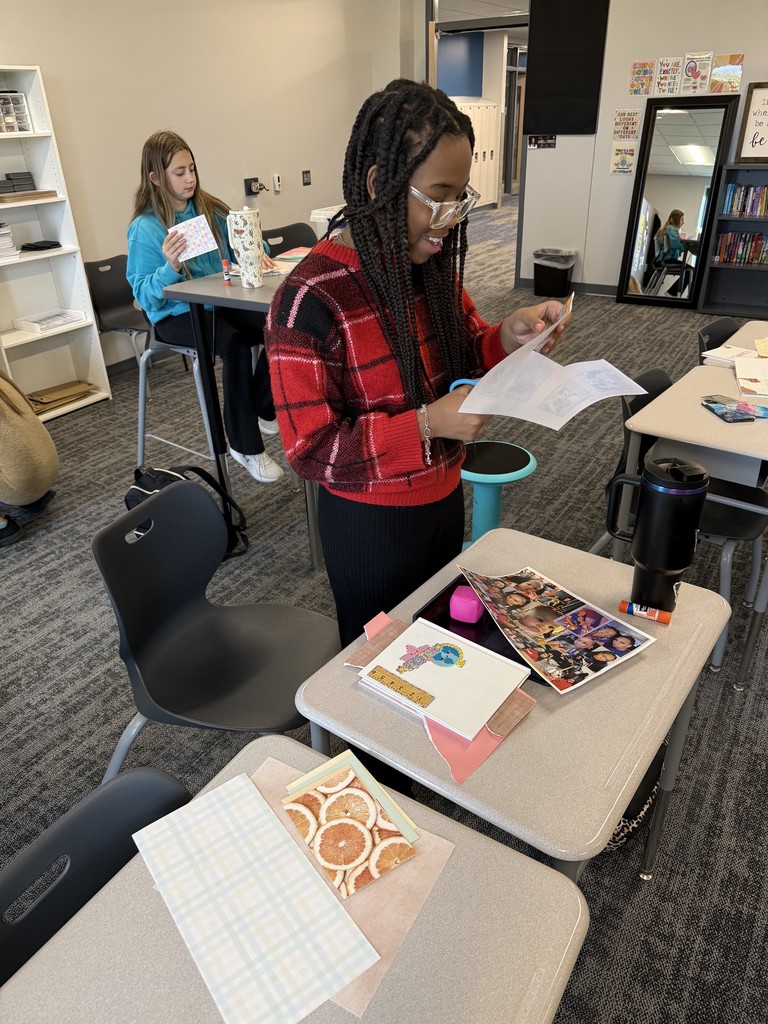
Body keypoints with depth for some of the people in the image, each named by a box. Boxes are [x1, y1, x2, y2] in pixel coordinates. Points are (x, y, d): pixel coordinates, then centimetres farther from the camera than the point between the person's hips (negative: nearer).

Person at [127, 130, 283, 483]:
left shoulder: (210, 209, 5)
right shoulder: (144, 229, -9)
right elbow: (145, 297, -13)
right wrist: (170, 267, -31)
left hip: (221, 303, 5)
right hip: (176, 315, -5)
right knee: (235, 343, -34)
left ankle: (264, 411, 3)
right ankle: (245, 446, -21)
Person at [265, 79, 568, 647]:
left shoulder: (432, 265, -3)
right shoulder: (310, 299, -25)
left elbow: (462, 356, 10)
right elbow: (311, 448, -22)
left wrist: (510, 335, -12)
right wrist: (427, 424, -32)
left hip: (445, 499, 7)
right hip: (371, 522, -6)